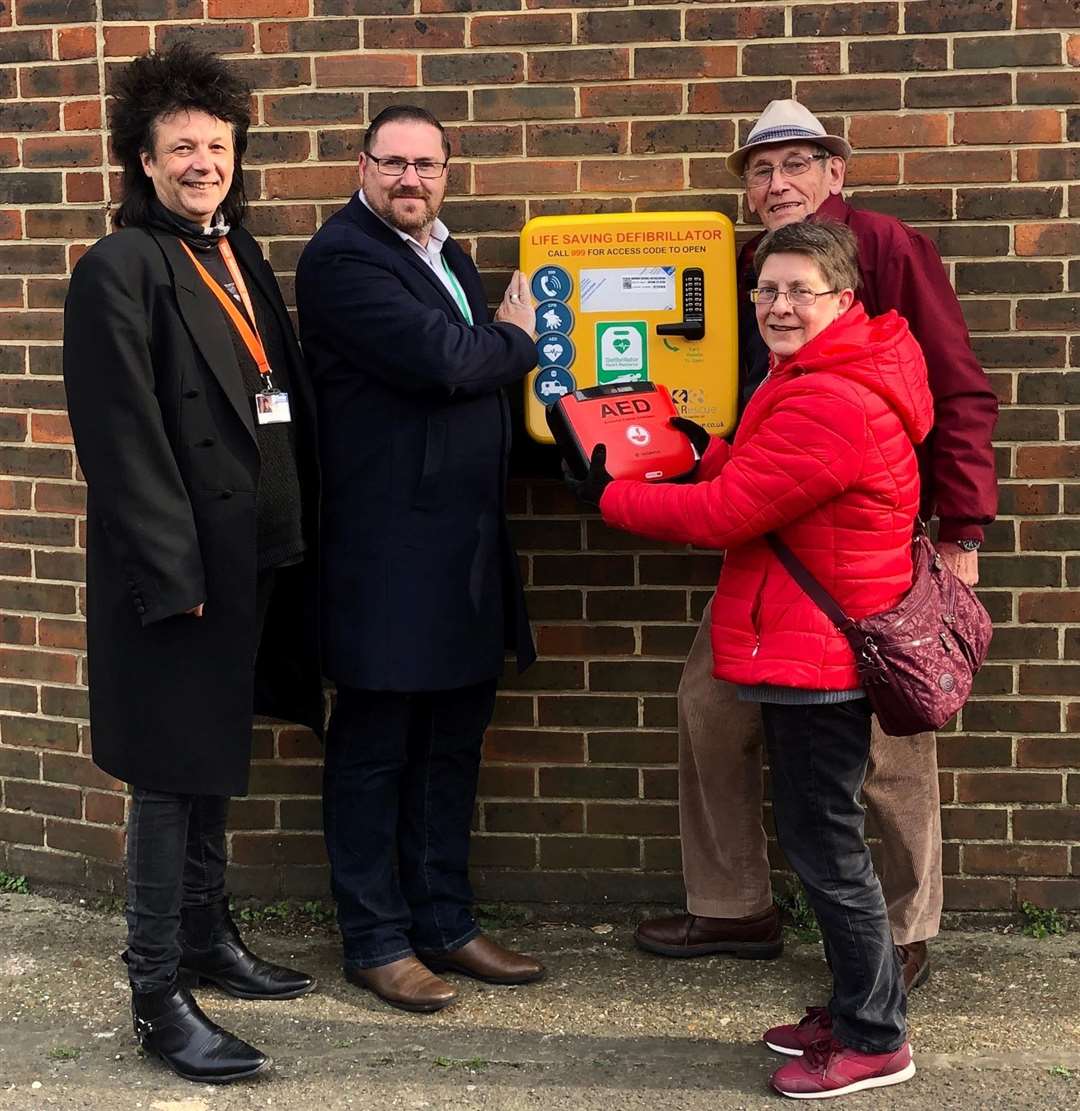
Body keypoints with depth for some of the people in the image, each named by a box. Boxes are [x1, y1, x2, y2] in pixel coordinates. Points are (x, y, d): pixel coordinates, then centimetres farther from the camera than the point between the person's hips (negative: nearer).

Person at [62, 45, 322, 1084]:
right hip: (175, 569, -8)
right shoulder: (118, 270, -12)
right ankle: (156, 994, 10)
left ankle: (208, 935, 34)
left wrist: (293, 540, 10)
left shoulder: (239, 256, 12)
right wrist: (172, 575, -20)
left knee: (215, 755, 19)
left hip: (252, 558, 8)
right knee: (171, 772, 0)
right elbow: (124, 440, -17)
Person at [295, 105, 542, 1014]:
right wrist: (519, 341, -3)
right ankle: (375, 940, 16)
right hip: (388, 552, -8)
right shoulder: (342, 258, -11)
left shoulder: (444, 253, 18)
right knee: (375, 750, 3)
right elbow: (440, 361, -21)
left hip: (465, 547, 9)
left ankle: (445, 924, 26)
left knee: (452, 744, 14)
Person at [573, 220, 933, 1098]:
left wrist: (611, 495, -9)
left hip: (816, 655, -11)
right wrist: (711, 453, 5)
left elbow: (722, 514, -20)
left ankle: (876, 1040, 12)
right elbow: (763, 484, 19)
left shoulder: (829, 406, -23)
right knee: (820, 836, 18)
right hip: (810, 649, 11)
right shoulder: (823, 379, 13)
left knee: (824, 843, -1)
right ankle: (856, 1008, 30)